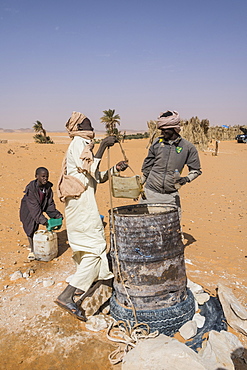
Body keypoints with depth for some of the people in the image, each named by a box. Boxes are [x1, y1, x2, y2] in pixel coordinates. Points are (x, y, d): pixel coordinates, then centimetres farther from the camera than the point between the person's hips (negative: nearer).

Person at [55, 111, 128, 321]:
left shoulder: (83, 145, 22)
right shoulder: (79, 143, -8)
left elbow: (96, 177, 22)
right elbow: (90, 170, -23)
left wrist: (114, 170, 13)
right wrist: (103, 146, -19)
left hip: (79, 202, 10)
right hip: (82, 202, -10)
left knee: (85, 247, 20)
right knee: (95, 248, -10)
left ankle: (82, 285, 35)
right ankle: (67, 296, -11)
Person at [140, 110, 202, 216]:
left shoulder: (188, 147, -3)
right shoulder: (157, 142, 2)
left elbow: (195, 170, 6)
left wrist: (186, 179, -13)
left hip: (171, 195, -1)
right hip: (151, 192, 1)